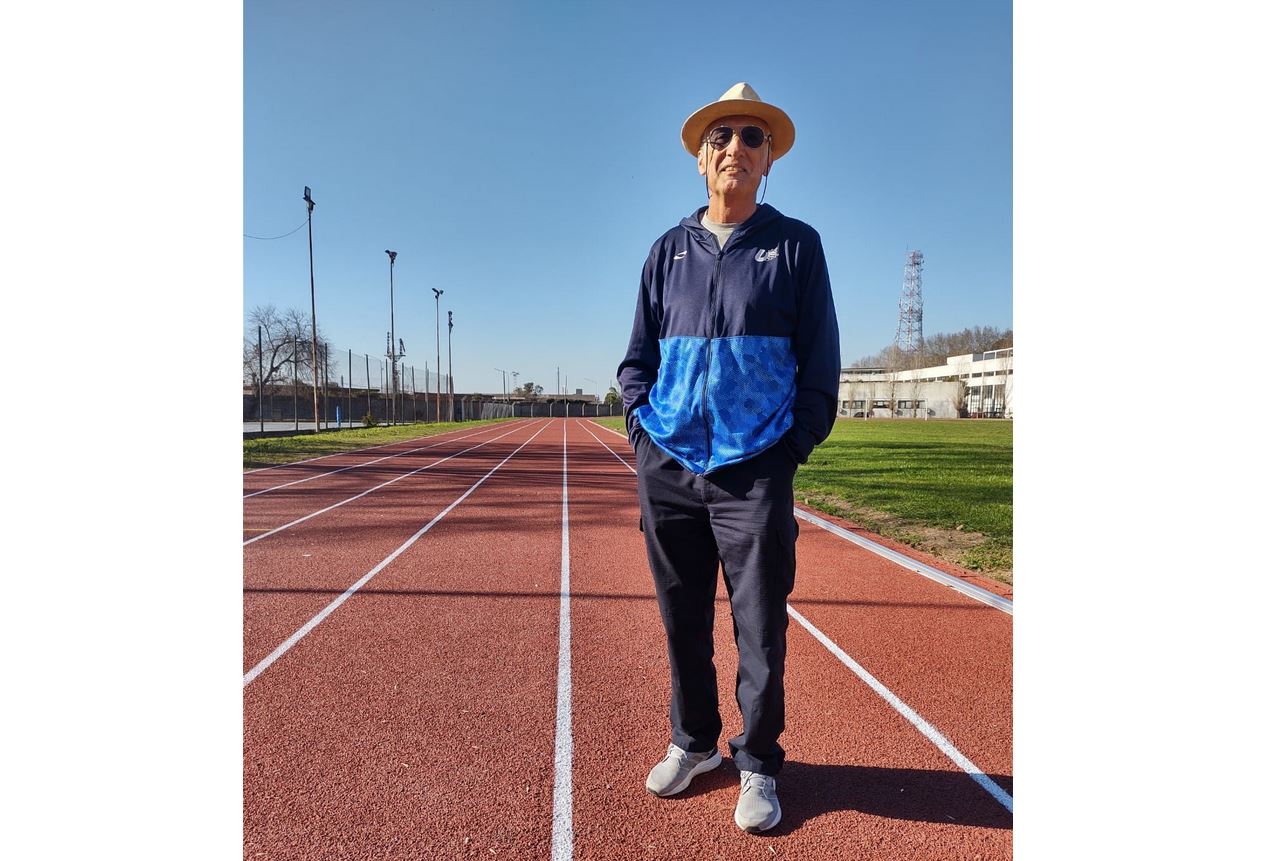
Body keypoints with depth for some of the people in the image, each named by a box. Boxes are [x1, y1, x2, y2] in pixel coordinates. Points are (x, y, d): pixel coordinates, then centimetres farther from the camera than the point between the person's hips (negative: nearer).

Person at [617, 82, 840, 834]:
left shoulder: (796, 244, 5)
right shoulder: (668, 251, 12)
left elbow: (820, 363, 3)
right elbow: (638, 357, 15)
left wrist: (794, 449, -5)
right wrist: (643, 430, 2)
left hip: (755, 473, -2)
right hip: (668, 469, 3)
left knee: (760, 629, 3)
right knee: (683, 620, 12)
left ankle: (759, 766, 23)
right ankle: (694, 742, 32)